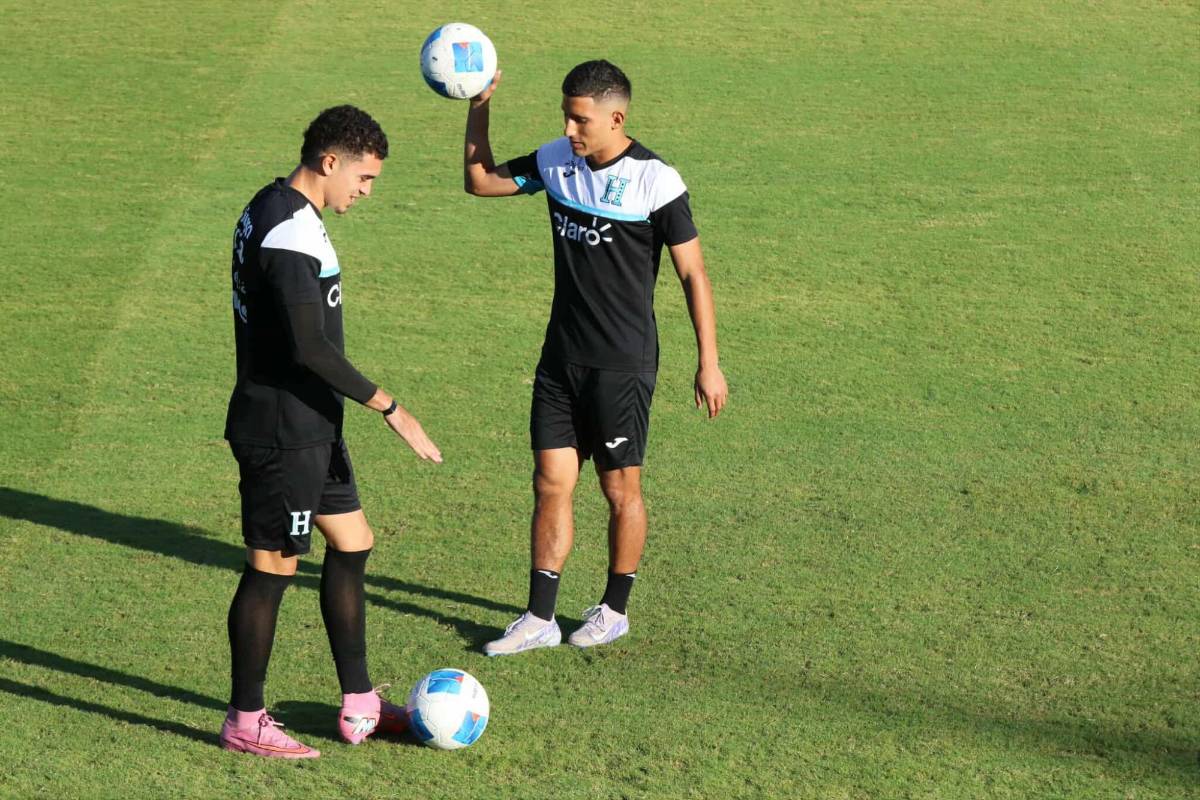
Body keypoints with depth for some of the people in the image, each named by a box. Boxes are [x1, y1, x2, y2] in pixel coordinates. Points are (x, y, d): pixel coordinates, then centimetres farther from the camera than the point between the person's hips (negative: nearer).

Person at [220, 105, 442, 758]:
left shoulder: (269, 209, 10)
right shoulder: (291, 234, -22)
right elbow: (311, 348, -28)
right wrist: (390, 409, -23)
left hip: (308, 426, 11)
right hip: (284, 430, -11)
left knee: (351, 545, 15)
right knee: (272, 567, 0)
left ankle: (358, 707, 22)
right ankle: (245, 723, 11)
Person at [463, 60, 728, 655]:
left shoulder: (655, 181, -14)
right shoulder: (557, 161, 2)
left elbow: (693, 274, -9)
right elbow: (480, 181, 15)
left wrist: (708, 364, -11)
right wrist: (479, 108, 1)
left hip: (623, 365, -5)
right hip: (561, 359, 5)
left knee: (620, 490, 6)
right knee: (550, 483, 4)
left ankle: (615, 609, 22)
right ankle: (539, 618, 8)